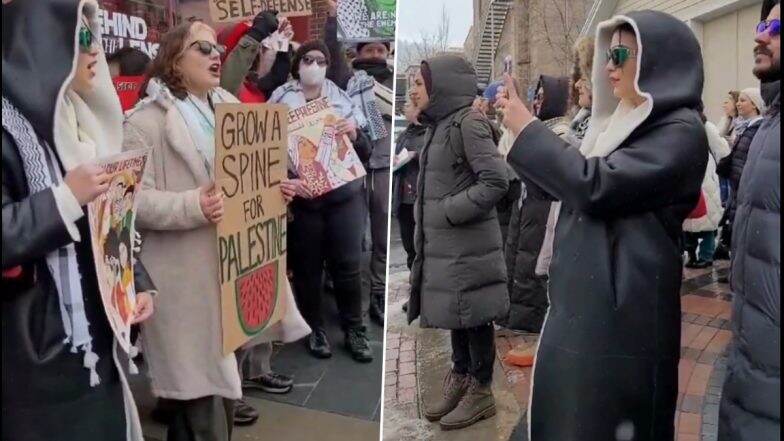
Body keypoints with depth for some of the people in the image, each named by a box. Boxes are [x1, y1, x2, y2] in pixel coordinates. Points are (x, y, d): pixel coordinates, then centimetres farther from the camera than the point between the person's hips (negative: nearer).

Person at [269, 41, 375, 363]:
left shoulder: (342, 100, 8)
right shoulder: (280, 102, 1)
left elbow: (365, 152, 9)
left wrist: (354, 133, -12)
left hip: (344, 194, 2)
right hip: (302, 197, -1)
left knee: (347, 263, 2)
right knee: (307, 266, 6)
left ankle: (354, 328, 17)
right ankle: (315, 328, 23)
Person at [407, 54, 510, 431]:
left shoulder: (469, 122, -14)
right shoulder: (438, 126, 12)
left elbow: (496, 181, -21)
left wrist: (450, 212, -17)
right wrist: (427, 221, 10)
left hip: (468, 244, -8)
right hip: (443, 244, 9)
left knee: (473, 316, 3)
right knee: (456, 315, 17)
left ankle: (481, 392, 18)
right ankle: (460, 382, 31)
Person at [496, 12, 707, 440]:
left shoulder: (680, 131, -12)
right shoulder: (625, 121, 15)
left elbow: (595, 185, -22)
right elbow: (573, 183, 18)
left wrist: (528, 130, -14)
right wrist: (525, 125, 7)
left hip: (623, 304, -8)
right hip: (584, 295, 8)